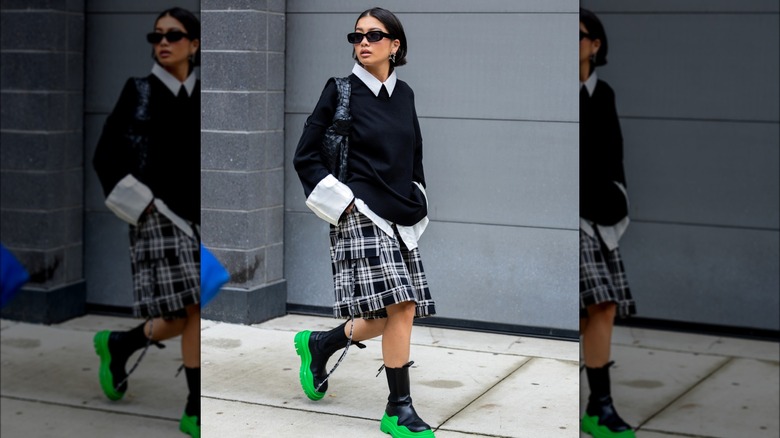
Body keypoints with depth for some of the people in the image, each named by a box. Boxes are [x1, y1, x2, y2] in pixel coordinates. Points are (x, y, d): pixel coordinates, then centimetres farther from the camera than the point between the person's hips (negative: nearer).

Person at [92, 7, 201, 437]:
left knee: (185, 318, 4)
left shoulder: (202, 97, 7)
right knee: (196, 310, -12)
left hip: (198, 217, 4)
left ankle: (117, 345, 32)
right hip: (159, 218, -4)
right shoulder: (139, 92, -1)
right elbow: (105, 158, 0)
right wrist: (146, 207, -8)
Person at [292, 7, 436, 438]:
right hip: (363, 216, -6)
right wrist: (345, 205, -8)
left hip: (402, 219, 6)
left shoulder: (403, 94, 11)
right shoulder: (341, 91, -4)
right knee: (399, 308, -15)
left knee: (396, 315, 6)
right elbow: (305, 157, -3)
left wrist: (417, 206, 17)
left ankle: (318, 344, 31)